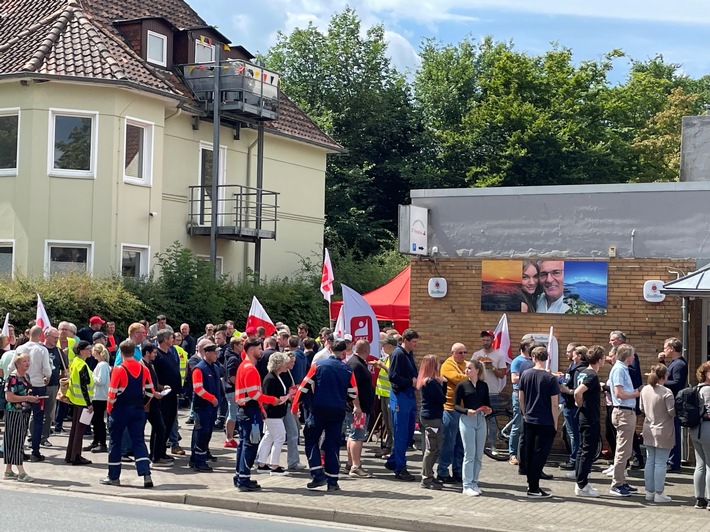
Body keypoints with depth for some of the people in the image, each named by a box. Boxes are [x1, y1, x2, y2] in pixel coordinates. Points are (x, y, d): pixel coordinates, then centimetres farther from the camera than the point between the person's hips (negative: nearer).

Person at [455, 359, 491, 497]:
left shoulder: (483, 385, 8)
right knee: (469, 454, -4)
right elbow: (456, 405, -2)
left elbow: (487, 403, 15)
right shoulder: (462, 385, -1)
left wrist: (488, 410, -6)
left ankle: (474, 483, 18)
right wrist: (467, 411, -19)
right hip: (467, 420, -4)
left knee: (479, 455, 7)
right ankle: (467, 486, 0)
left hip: (481, 420, 4)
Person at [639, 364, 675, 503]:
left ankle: (649, 491, 17)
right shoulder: (666, 392, -19)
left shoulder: (645, 390, 1)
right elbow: (672, 412, -16)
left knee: (650, 461, 12)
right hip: (663, 432, -6)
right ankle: (659, 494, 3)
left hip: (649, 431, 6)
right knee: (660, 463, -1)